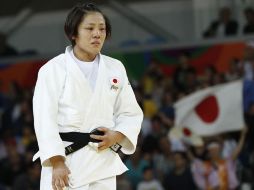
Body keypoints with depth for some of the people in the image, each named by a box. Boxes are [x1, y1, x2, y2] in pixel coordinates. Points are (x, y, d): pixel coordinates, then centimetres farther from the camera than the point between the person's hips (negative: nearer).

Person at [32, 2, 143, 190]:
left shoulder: (116, 68, 9)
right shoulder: (53, 69, -4)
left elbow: (131, 114, 16)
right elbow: (45, 118, -8)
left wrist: (117, 136, -6)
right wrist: (57, 163, -16)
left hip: (103, 164, 4)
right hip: (64, 160, -4)